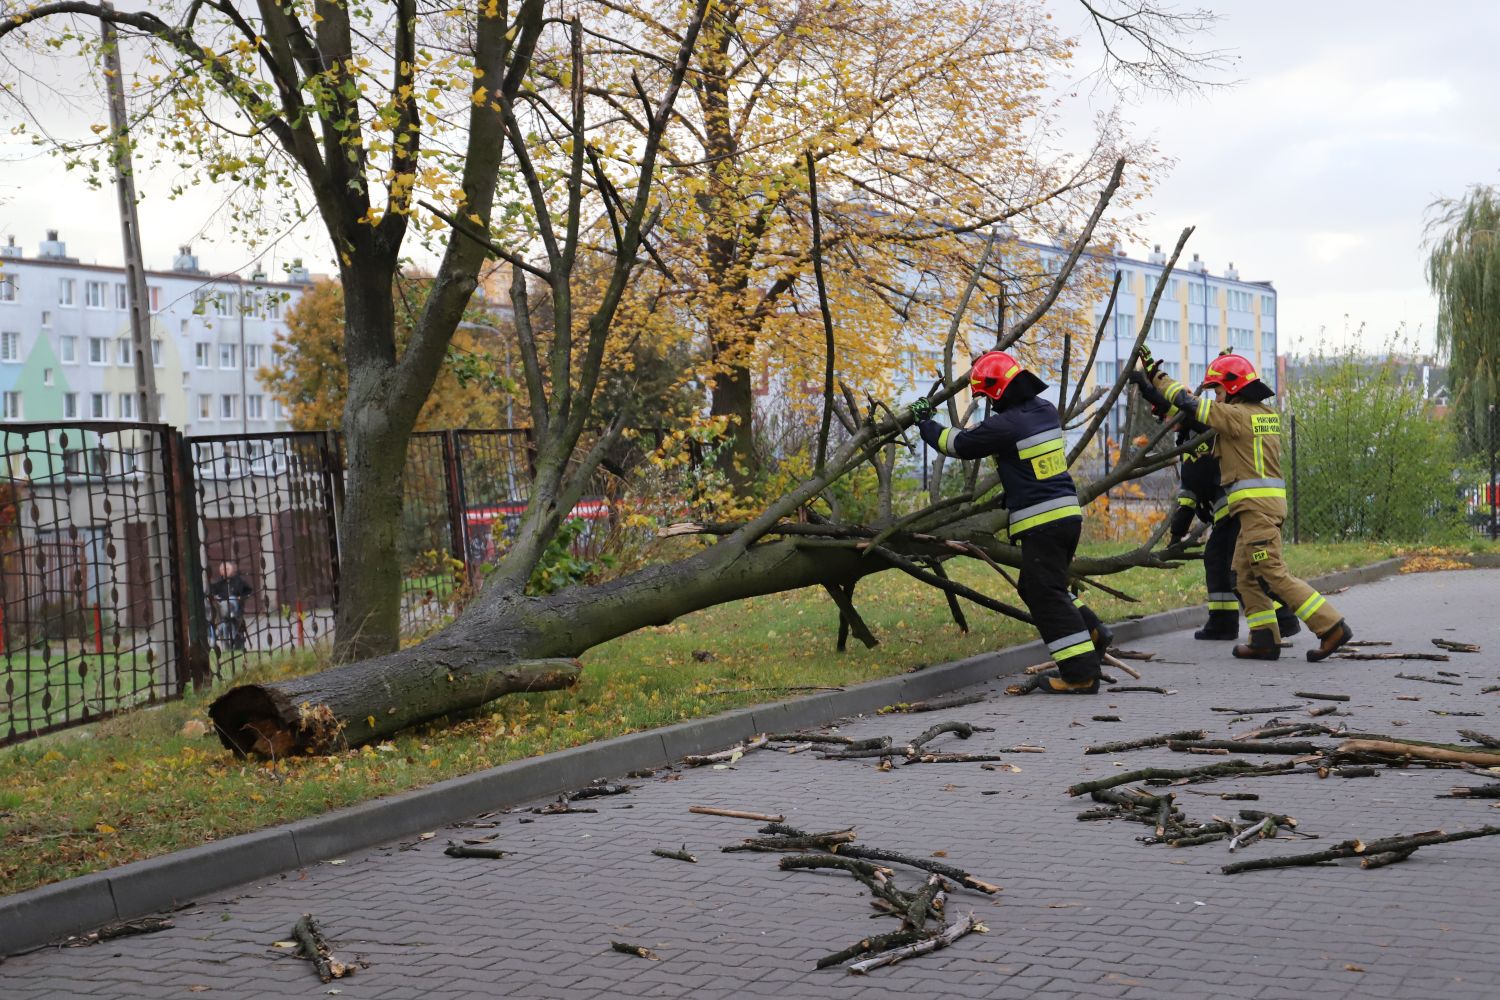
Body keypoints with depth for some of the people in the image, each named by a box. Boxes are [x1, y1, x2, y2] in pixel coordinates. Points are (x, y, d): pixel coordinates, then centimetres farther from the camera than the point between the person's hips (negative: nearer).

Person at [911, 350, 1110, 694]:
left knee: (1046, 596, -6)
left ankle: (1081, 673, -8)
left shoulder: (1005, 426, -16)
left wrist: (925, 423, 14)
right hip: (1068, 513, 9)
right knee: (1034, 588, 23)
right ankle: (1090, 632, 18)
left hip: (1040, 523, -9)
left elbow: (958, 444, -3)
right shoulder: (1046, 411, 8)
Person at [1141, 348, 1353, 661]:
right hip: (1269, 500, 10)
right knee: (1244, 573, 12)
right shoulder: (1266, 414, 16)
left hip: (1256, 503, -10)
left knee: (1273, 574, -9)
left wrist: (1154, 372, 0)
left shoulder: (1237, 415, -11)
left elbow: (1189, 403, -10)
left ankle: (1332, 626, -12)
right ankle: (1265, 639, 10)